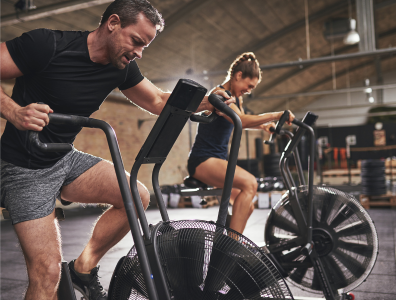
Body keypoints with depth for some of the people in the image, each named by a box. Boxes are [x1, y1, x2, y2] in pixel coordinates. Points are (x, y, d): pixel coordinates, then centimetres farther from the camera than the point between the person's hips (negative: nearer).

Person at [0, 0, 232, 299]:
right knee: (48, 272, -14)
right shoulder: (48, 45, -20)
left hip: (66, 159, 7)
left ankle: (84, 268, 10)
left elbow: (158, 100, 7)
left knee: (138, 196, -8)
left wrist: (207, 101, -9)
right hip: (25, 169, -6)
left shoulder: (123, 67, -1)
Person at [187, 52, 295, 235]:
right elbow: (241, 121, -32)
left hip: (218, 160, 11)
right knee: (249, 183, -32)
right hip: (204, 160, -11)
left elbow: (242, 122, 34)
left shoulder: (236, 98, 15)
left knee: (247, 207, 12)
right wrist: (276, 115, -31)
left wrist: (263, 126, 17)